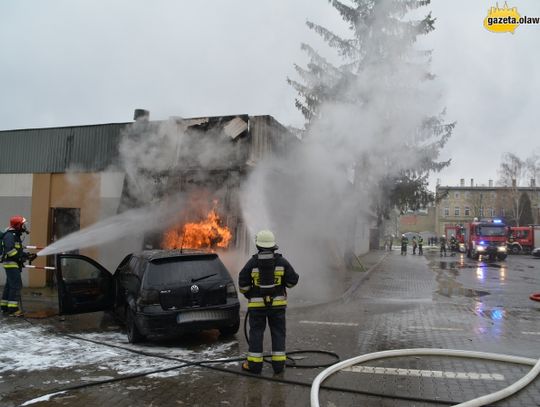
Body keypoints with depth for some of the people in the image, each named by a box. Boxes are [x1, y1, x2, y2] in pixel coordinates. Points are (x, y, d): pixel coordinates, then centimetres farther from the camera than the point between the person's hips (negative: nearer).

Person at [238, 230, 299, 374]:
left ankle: (254, 364, 11)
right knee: (278, 332, 9)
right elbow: (293, 280, -2)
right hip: (277, 303, 1)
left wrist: (248, 294, 15)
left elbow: (243, 283, -4)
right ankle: (278, 363, 12)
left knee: (256, 332, 7)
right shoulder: (281, 261, -3)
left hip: (257, 304, -1)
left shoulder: (252, 262, -6)